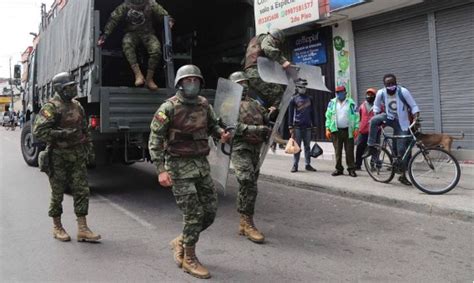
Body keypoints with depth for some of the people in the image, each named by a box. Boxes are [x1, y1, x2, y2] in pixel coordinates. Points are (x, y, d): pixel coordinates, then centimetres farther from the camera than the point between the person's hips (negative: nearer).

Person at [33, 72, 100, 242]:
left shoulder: (77, 106, 11)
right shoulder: (51, 107, -11)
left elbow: (85, 130, 20)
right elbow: (38, 132, -19)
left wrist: (90, 150, 17)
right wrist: (64, 134, -23)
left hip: (77, 156, 6)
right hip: (58, 158, -6)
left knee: (82, 191, 2)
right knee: (58, 193, 8)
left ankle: (82, 230, 7)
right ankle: (57, 227, 24)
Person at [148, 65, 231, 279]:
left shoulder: (203, 104, 6)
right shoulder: (169, 108, -11)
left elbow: (212, 125, 21)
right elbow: (155, 141, -11)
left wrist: (222, 134, -3)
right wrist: (161, 170, -19)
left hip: (202, 164, 6)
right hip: (179, 166, -6)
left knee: (210, 211, 8)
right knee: (194, 214, -6)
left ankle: (181, 242, 30)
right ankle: (189, 260, 14)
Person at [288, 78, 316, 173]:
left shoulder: (309, 99, 12)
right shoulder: (294, 99, 1)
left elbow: (312, 112, 17)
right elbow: (290, 114, 0)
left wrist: (313, 125, 12)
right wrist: (290, 127, -6)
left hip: (307, 126, 4)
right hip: (297, 127, -3)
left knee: (307, 146, 7)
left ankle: (308, 164, 14)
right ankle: (295, 165, 5)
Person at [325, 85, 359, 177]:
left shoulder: (351, 102, 2)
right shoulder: (332, 102, 7)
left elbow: (356, 116, 0)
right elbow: (328, 116, 6)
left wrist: (356, 128, -8)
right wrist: (327, 128, 0)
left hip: (348, 131, -2)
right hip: (336, 131, 2)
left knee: (349, 151, 1)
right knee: (338, 151, 7)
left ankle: (351, 169, 9)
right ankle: (339, 169, 15)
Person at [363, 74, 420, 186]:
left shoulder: (403, 92, -20)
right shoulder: (381, 93, -13)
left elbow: (414, 106, -13)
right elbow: (376, 107, 5)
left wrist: (416, 120, -27)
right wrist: (378, 121, -3)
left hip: (401, 123, -2)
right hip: (389, 117, 2)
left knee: (402, 149, -4)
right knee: (373, 120, -32)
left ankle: (403, 175, 9)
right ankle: (371, 148, -20)